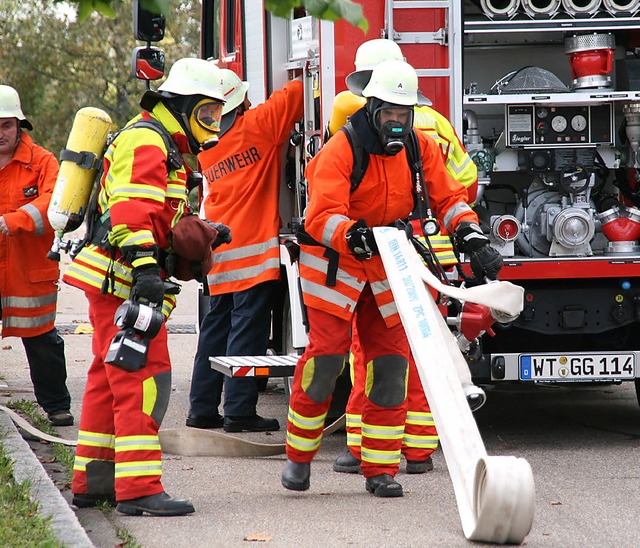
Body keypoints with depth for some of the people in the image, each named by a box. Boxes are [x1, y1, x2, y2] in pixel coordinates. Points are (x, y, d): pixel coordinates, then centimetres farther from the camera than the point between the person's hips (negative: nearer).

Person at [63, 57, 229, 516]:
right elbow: (130, 211, -24)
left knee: (111, 379, 15)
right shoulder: (146, 143, -12)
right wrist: (144, 265, -33)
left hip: (117, 283, 11)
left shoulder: (169, 149, 22)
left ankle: (92, 482, 22)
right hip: (121, 277, -11)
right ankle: (138, 489, -17)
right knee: (145, 379, -14)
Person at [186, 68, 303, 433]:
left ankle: (203, 409, 15)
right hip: (254, 245, -7)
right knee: (248, 328, -6)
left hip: (219, 250, 7)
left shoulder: (206, 147, 14)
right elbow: (294, 95, -4)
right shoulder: (257, 125, -6)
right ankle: (240, 412, -9)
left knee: (216, 327, 13)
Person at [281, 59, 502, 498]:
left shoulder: (421, 147, -2)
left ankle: (381, 469, 6)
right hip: (336, 263, -5)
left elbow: (448, 197, 0)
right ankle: (299, 456, 6)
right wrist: (355, 236, -48)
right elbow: (323, 217, -29)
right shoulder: (340, 150, -19)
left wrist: (473, 237, -18)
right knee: (326, 356, -10)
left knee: (391, 360, 0)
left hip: (389, 265, 5)